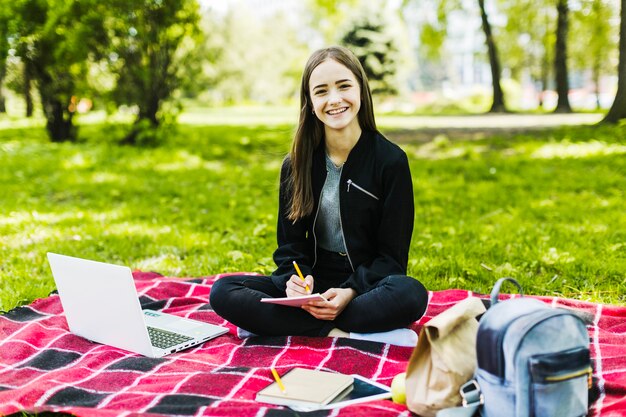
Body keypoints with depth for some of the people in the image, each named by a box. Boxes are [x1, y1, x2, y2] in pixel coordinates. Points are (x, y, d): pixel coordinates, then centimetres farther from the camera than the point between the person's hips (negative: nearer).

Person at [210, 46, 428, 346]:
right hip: (313, 286, 3)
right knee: (223, 292, -18)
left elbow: (392, 253, -5)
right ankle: (341, 333, -24)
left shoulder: (391, 161, -5)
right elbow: (289, 242, 6)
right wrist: (294, 279, -17)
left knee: (410, 294, -36)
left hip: (368, 285, -2)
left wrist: (351, 292, -22)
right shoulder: (296, 164, 4)